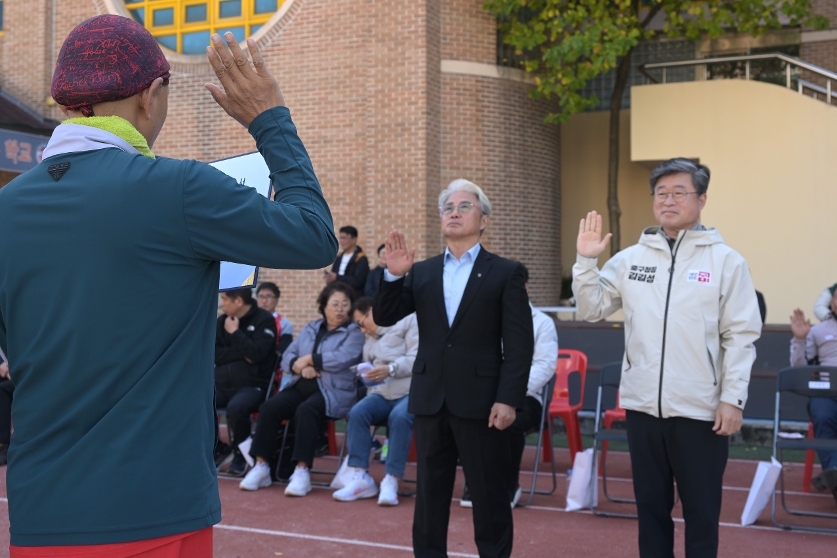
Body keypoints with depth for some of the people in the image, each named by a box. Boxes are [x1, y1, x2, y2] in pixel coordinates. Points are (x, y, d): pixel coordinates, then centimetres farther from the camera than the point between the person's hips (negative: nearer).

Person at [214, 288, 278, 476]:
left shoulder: (264, 319, -3)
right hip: (222, 383, 5)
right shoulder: (222, 321, 13)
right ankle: (219, 450, 5)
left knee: (236, 408, -36)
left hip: (252, 385, -5)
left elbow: (256, 354, -16)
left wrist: (235, 332, -11)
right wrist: (240, 354, -9)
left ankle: (240, 454, -7)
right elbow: (213, 354, 3)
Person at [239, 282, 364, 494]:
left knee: (306, 410, -35)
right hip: (300, 386, 5)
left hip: (333, 392, -5)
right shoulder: (310, 329, 21)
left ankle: (302, 471, -34)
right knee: (269, 407, -20)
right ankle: (261, 466, -15)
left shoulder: (354, 333, 4)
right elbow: (287, 356, 14)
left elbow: (342, 359, -15)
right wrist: (299, 366, -8)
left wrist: (309, 359, -6)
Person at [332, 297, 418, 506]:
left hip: (411, 391, -6)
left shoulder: (408, 322, 4)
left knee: (399, 416, -37)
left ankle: (391, 481, -32)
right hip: (382, 393, 6)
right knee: (357, 412, -24)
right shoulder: (369, 343, 27)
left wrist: (391, 369, -22)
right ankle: (361, 477, -26)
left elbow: (418, 358, -10)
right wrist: (369, 377, 8)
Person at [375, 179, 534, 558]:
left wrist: (508, 400, -14)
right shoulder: (421, 272, 12)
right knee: (429, 496, 11)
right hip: (431, 399, 4)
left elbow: (519, 344, -5)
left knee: (489, 498, 4)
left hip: (481, 402, -3)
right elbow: (384, 318, 6)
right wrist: (394, 275, -10)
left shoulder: (505, 273, 0)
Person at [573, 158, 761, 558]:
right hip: (643, 405, 3)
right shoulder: (630, 259, 6)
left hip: (702, 410, -3)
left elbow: (740, 336, -4)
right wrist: (586, 261, -3)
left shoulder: (726, 261, -2)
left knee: (701, 514, 7)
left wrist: (733, 398, -10)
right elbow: (591, 310, 10)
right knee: (651, 507, 14)